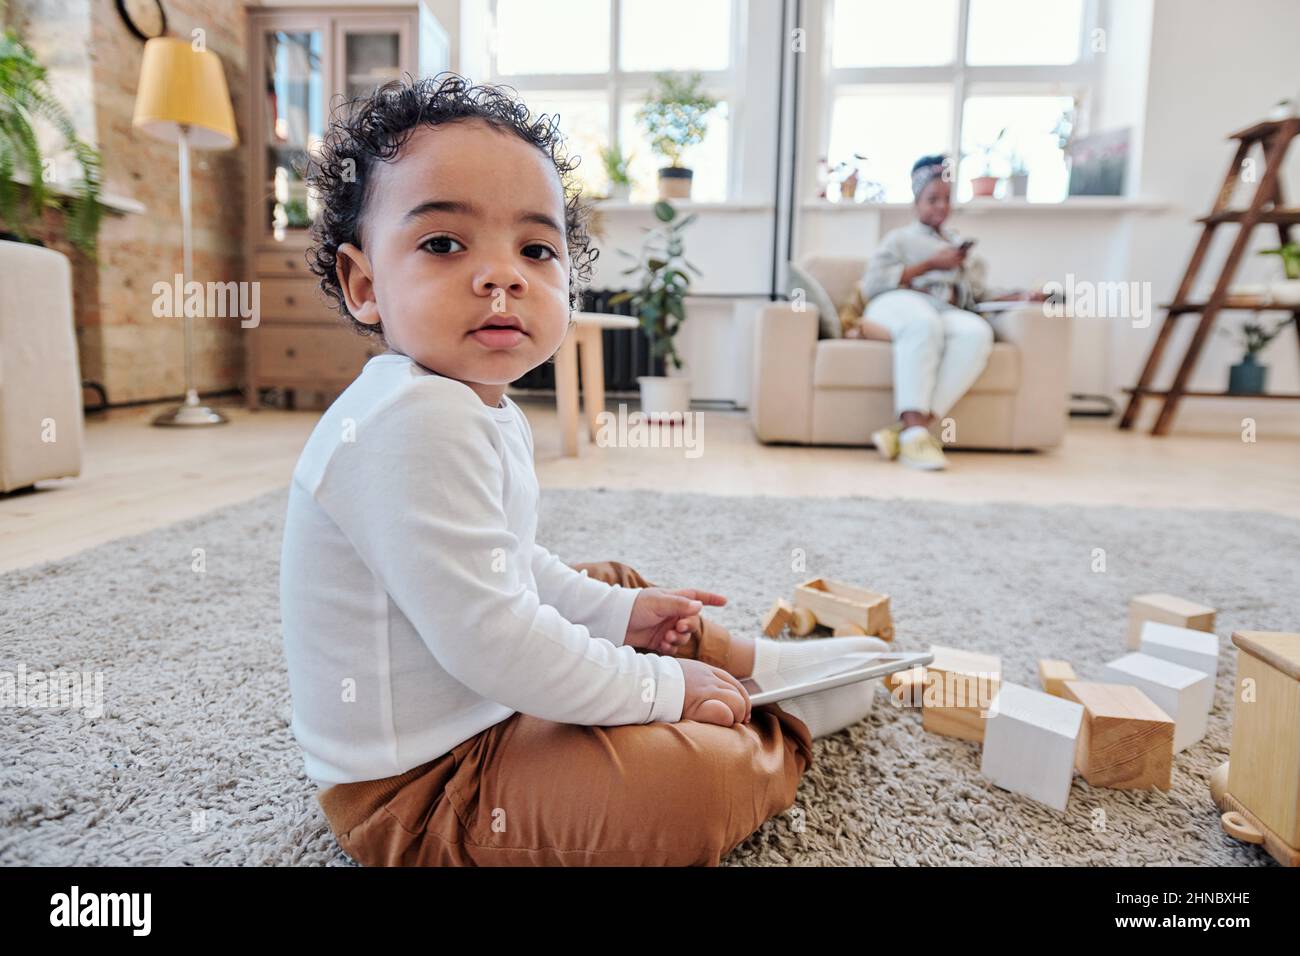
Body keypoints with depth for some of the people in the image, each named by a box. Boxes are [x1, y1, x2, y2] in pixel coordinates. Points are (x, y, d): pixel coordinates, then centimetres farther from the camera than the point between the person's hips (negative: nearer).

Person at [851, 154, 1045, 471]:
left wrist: (1023, 297, 6)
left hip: (948, 313, 3)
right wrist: (930, 264, 1)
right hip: (899, 303, -3)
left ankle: (901, 431, -46)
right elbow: (871, 285, 3)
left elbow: (979, 297, 23)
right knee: (924, 323, -41)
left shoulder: (962, 247, 36)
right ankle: (916, 433, -50)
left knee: (978, 332, -34)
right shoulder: (900, 238, 23)